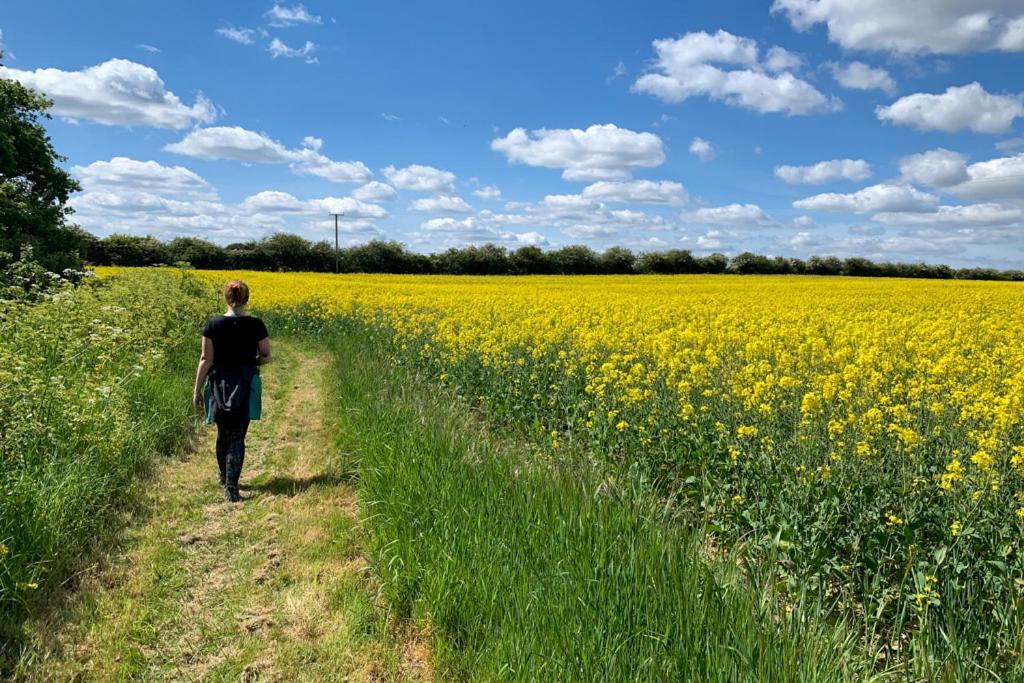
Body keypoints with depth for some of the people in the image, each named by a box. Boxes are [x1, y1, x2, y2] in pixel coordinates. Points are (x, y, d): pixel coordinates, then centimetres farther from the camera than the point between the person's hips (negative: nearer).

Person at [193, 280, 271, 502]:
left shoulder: (213, 325, -6)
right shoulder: (256, 325, -6)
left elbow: (206, 359, -6)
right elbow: (266, 357, 0)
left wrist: (197, 390, 1)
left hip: (220, 384, 1)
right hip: (246, 385, -1)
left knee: (223, 432, 18)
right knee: (238, 436, 1)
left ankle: (224, 476, 37)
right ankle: (231, 486, -10)